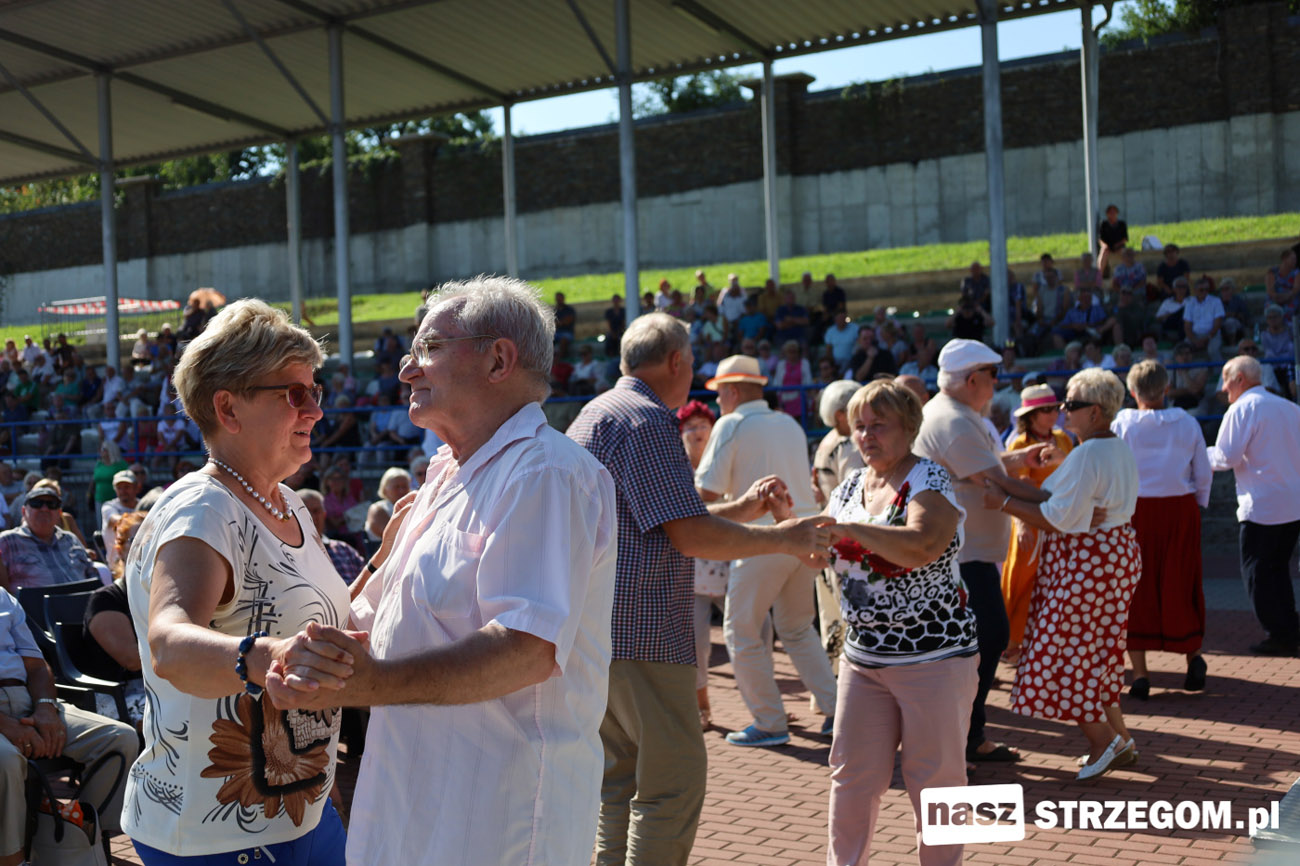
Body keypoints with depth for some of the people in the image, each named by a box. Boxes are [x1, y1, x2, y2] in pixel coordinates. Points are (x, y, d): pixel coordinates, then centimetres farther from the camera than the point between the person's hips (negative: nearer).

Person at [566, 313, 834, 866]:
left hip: (601, 628, 11)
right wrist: (785, 538, -7)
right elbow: (693, 537, -19)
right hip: (640, 632, -10)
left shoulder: (597, 413, 19)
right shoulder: (645, 419, -14)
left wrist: (741, 508, 23)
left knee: (621, 775, 16)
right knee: (676, 779, -4)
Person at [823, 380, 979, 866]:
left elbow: (920, 547, -29)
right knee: (852, 775, 8)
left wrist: (850, 528, -28)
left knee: (934, 777, 4)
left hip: (933, 656, -6)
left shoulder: (930, 482, -10)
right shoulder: (851, 487, 10)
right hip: (864, 656, 6)